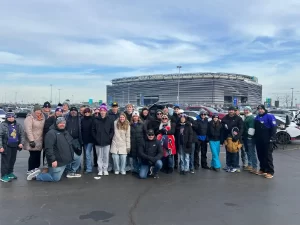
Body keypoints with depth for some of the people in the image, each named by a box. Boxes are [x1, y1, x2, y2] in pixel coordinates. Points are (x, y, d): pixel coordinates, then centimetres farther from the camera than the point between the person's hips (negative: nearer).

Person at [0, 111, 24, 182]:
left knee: (12, 160, 15)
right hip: (6, 146, -5)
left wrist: (21, 143, -1)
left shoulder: (18, 125, 7)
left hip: (15, 146, 5)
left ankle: (10, 173, 30)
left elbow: (22, 134, 11)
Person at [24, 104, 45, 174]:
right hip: (32, 141, -6)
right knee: (33, 155, -4)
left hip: (39, 141, 6)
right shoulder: (29, 118, -10)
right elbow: (28, 130, -17)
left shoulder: (42, 118, 9)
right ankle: (30, 170, 7)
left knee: (38, 155, 11)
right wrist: (31, 140, -21)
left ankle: (36, 169, 22)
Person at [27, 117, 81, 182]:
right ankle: (36, 175, 12)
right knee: (55, 178, -2)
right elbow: (48, 148, -23)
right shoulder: (51, 133, -16)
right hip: (58, 161, -8)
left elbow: (71, 144, 26)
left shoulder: (66, 132, 13)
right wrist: (53, 160, -26)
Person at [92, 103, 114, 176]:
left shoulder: (110, 120, 2)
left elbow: (112, 130, 4)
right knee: (99, 156, 7)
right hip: (98, 142, 0)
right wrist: (96, 138, -4)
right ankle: (100, 170, 16)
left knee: (106, 156, 7)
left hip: (107, 142, 0)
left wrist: (109, 138, -6)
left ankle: (105, 169, 19)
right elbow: (93, 130, 3)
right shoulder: (95, 120, 1)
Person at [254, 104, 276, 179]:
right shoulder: (257, 117, 14)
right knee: (260, 155, 11)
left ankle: (270, 172, 1)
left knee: (268, 155, -4)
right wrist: (255, 137, 15)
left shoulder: (269, 116, -7)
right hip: (258, 140, 7)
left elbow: (274, 127, -13)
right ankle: (262, 169, 22)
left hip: (267, 140, -7)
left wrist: (272, 137, -19)